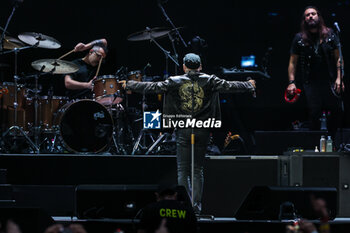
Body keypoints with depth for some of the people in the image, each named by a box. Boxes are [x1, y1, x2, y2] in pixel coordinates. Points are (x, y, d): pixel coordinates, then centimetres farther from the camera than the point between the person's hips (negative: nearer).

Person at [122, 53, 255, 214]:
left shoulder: (174, 82, -1)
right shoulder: (209, 81, 1)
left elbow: (153, 87, 1)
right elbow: (229, 86, 5)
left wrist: (128, 85, 11)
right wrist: (249, 86, 22)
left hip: (183, 131, -1)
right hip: (203, 130, 1)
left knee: (182, 170, 3)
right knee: (198, 169, 8)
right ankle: (197, 205, 4)